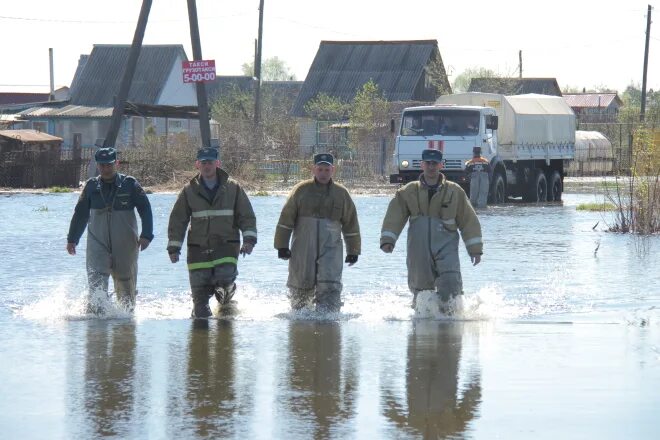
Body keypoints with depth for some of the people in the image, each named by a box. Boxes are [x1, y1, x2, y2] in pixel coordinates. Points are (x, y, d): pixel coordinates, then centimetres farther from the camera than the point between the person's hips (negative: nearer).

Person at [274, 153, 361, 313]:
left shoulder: (341, 193, 9)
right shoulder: (301, 190, 4)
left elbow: (350, 223, 15)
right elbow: (286, 219, 4)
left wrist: (353, 251, 14)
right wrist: (282, 246, -1)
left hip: (330, 249, 0)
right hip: (302, 250, 0)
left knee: (330, 286, -15)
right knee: (301, 286, 7)